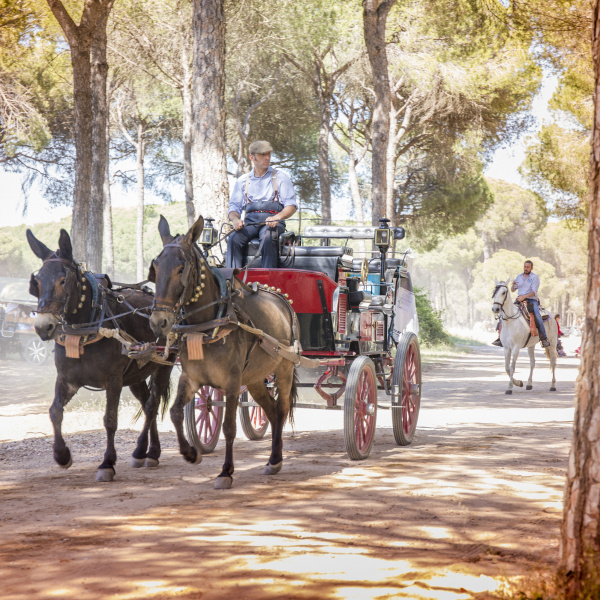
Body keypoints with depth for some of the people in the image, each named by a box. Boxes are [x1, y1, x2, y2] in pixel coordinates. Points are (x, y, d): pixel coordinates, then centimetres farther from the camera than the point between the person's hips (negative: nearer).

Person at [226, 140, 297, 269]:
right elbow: (234, 207, 17)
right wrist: (235, 219, -9)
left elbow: (291, 206, 5)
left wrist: (276, 217, -16)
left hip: (274, 222, -2)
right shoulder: (242, 181, 21)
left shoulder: (280, 177, 14)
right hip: (250, 221, 2)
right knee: (234, 239, -30)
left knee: (268, 238, -37)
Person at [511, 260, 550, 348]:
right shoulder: (519, 277, 15)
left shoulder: (535, 277, -1)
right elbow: (513, 290, 19)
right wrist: (513, 285, -6)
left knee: (537, 316, -29)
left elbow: (534, 292, -11)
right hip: (519, 300, 5)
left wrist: (524, 297, -27)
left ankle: (544, 339, -26)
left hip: (532, 300, -5)